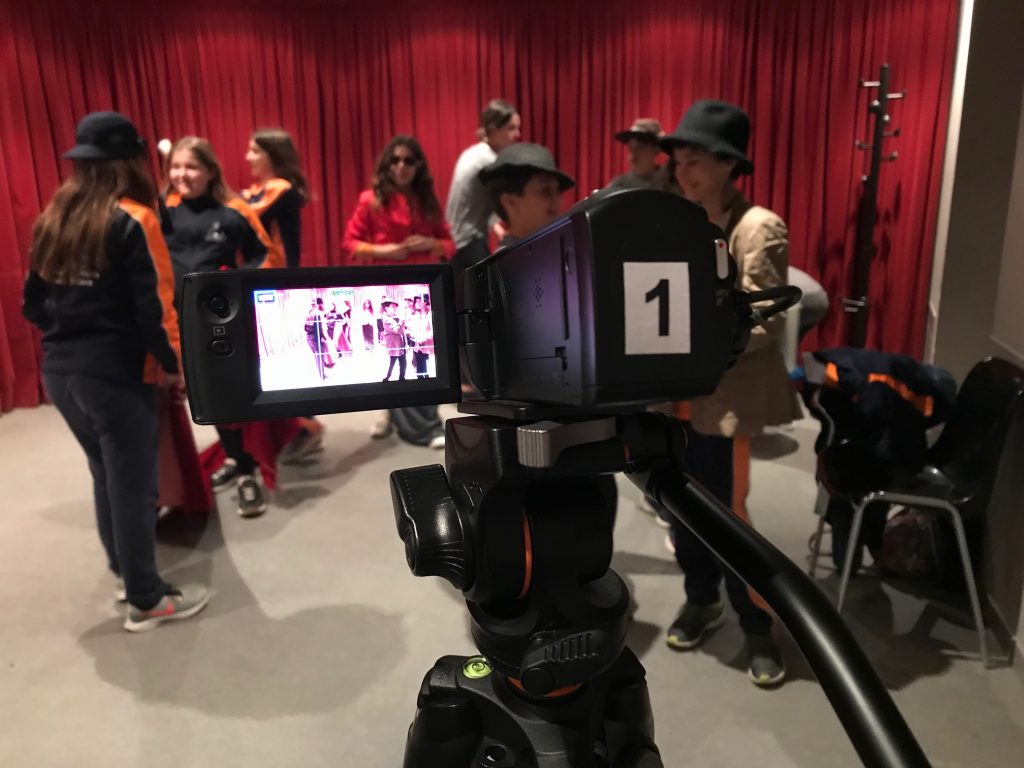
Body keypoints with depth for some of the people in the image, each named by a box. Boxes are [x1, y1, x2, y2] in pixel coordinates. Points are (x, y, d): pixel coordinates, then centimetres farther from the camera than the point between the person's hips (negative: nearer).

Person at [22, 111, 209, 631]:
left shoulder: (52, 219, 9)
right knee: (133, 486, 2)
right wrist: (173, 365, -6)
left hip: (58, 371, 7)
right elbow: (153, 306, -17)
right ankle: (147, 601, 13)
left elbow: (33, 304, 11)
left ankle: (125, 572, 36)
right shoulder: (132, 220, -11)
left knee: (106, 476, 21)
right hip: (115, 373, -7)